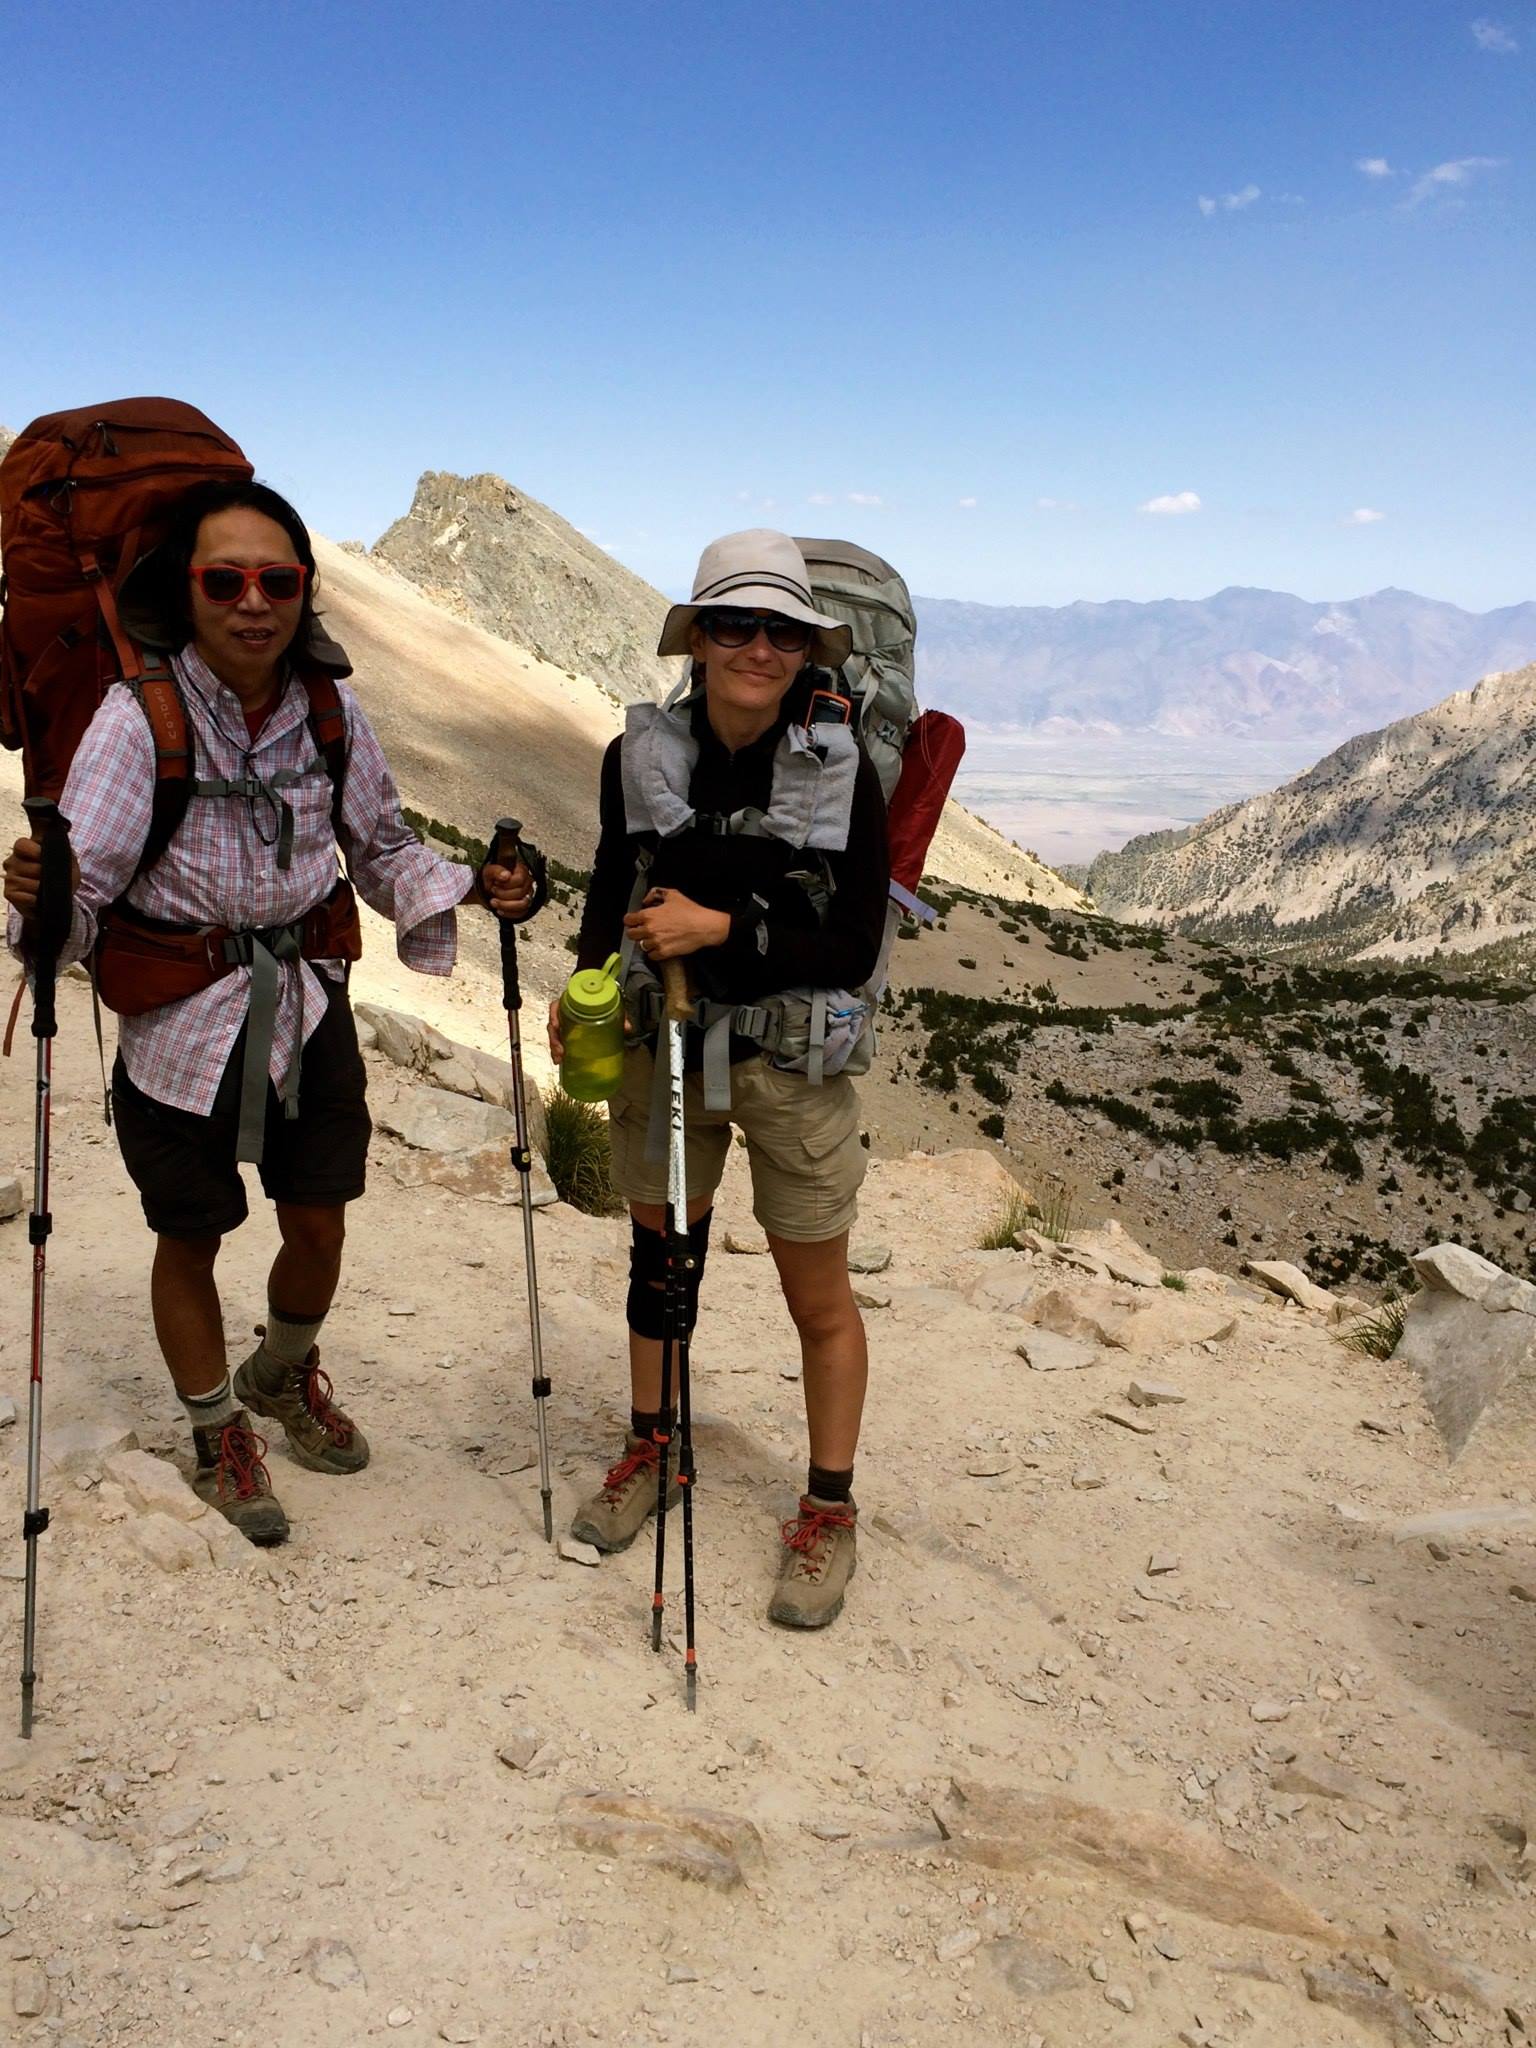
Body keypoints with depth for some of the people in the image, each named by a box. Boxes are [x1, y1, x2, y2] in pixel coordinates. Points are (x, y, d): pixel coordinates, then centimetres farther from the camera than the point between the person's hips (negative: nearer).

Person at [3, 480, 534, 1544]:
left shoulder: (333, 715, -5)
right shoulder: (140, 716, -17)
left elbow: (382, 846, 9)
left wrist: (473, 888, -7)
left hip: (309, 1005, 3)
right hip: (180, 1020, -3)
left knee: (320, 1224, 13)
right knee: (191, 1239, 12)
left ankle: (285, 1373, 47)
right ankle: (219, 1434, 38)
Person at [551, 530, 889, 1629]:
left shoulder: (844, 771, -14)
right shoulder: (640, 755, -6)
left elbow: (855, 949, -16)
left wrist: (723, 928, -25)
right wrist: (588, 986, -5)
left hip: (794, 1063, -3)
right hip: (659, 1048, 3)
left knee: (819, 1297, 8)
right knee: (659, 1252, 19)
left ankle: (829, 1511, 28)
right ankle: (651, 1447, 43)